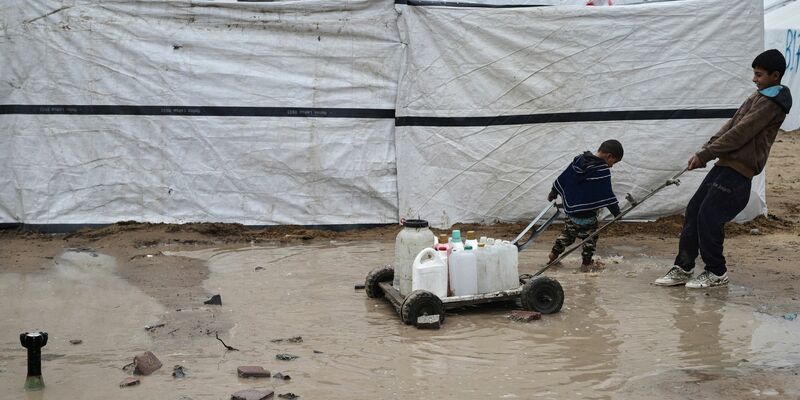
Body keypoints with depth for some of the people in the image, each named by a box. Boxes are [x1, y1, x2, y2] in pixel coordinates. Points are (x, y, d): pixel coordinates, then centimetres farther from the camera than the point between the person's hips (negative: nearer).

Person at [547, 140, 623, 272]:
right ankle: (586, 263, 14)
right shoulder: (603, 170, -19)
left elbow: (562, 178, 10)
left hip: (571, 209, 7)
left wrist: (553, 193, 22)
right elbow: (607, 194, -18)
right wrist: (616, 211, -9)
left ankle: (554, 253, 26)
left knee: (568, 232, 23)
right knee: (590, 237, 10)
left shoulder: (579, 160, 2)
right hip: (587, 215, -6)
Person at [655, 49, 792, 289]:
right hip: (726, 163, 10)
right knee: (694, 209, 7)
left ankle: (716, 273, 6)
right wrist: (705, 150, 5)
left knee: (709, 216, -10)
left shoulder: (771, 103, -13)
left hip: (739, 169, -10)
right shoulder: (759, 96, 18)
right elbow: (731, 125, 16)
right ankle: (683, 268, 14)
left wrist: (704, 155, -15)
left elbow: (740, 134, -18)